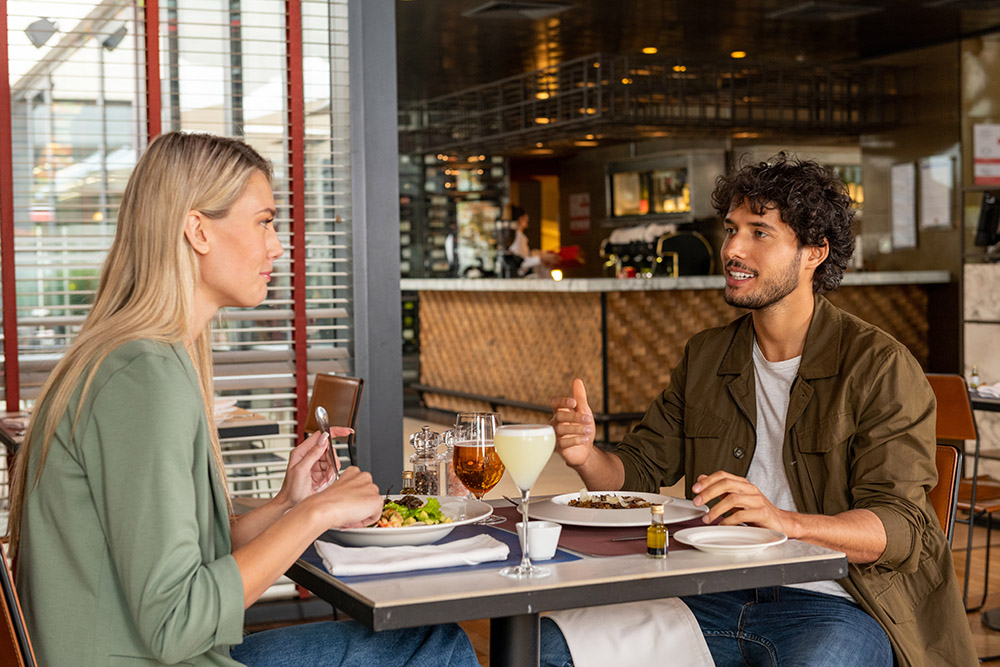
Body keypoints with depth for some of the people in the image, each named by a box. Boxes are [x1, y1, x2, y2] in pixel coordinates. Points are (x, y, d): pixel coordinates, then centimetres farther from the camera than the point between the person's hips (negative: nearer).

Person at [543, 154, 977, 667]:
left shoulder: (879, 367, -5)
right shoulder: (704, 357, 15)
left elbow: (899, 528, -13)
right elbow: (638, 470, 16)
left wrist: (783, 521, -30)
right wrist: (587, 456, -7)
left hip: (832, 605, -4)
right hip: (715, 596, 5)